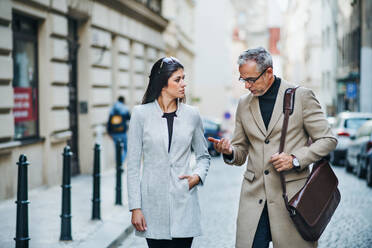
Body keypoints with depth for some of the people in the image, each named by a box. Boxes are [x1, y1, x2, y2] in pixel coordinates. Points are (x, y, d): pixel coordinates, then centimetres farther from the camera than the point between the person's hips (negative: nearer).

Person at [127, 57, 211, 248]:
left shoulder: (191, 115, 3)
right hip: (153, 202, -1)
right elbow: (133, 164, -1)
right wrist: (135, 207, -5)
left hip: (183, 201, 1)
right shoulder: (141, 114, -2)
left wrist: (198, 175, -5)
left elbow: (203, 156, 16)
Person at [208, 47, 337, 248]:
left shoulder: (302, 96, 0)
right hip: (254, 195, 3)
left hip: (291, 194, -3)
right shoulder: (244, 104, 13)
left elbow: (328, 140, 2)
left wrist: (296, 159, -12)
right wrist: (229, 152, -5)